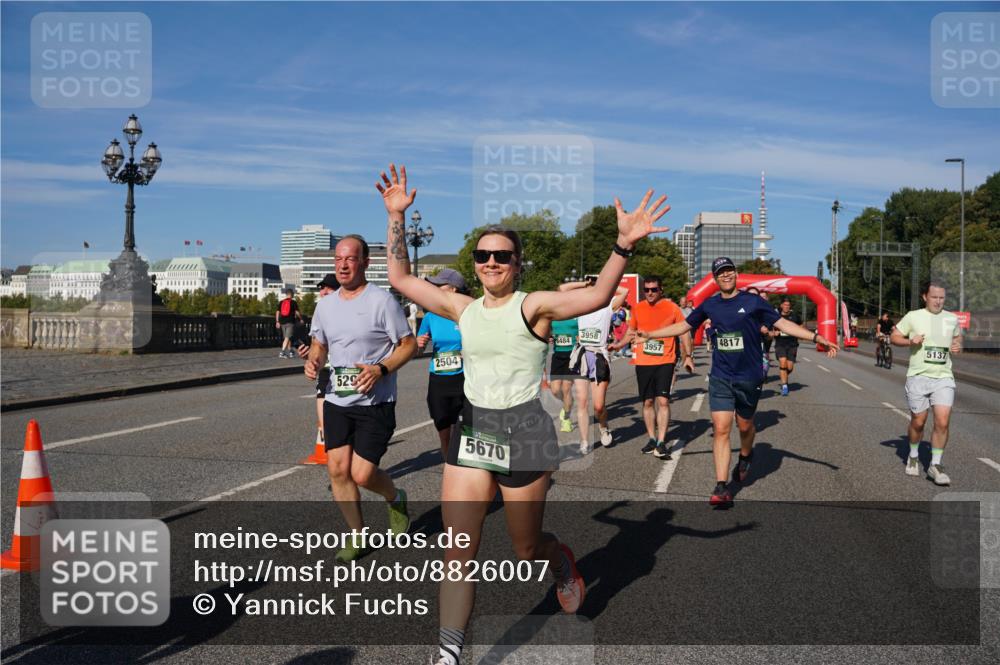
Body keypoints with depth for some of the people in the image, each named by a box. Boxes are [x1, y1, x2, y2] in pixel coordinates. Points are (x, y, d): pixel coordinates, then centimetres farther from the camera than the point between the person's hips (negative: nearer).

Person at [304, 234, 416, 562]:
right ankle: (357, 538, 20)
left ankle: (396, 499, 26)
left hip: (375, 403, -5)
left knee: (362, 474, -8)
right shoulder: (325, 304, 9)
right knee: (337, 469, 1)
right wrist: (313, 361, -2)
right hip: (336, 401, 6)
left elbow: (409, 344, -7)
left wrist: (381, 369, -22)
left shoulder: (381, 300, -10)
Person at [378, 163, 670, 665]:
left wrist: (624, 246, -38)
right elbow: (400, 278, 9)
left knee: (526, 550, 11)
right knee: (457, 550, -1)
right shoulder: (462, 308, 6)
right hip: (472, 428, 4)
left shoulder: (533, 306, -8)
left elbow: (597, 296, -24)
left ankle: (563, 563, 47)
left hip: (523, 430, -4)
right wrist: (396, 218, 3)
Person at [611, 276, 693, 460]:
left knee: (663, 401, -10)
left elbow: (684, 332, 4)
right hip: (643, 362, 3)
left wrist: (688, 356, 0)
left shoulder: (671, 308, -1)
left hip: (665, 362, -3)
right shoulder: (638, 309, 6)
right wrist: (617, 344, 4)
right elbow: (631, 332, 18)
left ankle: (661, 442, -7)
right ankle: (652, 439, 21)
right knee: (648, 402, 8)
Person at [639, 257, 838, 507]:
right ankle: (722, 488, -6)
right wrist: (650, 334, 16)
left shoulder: (753, 302, -4)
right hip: (720, 377, 2)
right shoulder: (709, 305, 5)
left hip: (749, 378, -1)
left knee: (745, 425, 13)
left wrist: (817, 337, -13)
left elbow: (783, 324, -4)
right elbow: (683, 326, 16)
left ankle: (745, 456, 47)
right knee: (721, 429, -6)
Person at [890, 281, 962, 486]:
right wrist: (910, 341, -14)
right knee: (918, 422, 8)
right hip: (918, 377, -2)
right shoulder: (913, 317, -1)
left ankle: (935, 465, 4)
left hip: (944, 378, 2)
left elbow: (957, 336, 26)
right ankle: (913, 457, 33)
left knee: (942, 422, -10)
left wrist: (958, 346, 4)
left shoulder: (952, 319, 8)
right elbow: (895, 336, 5)